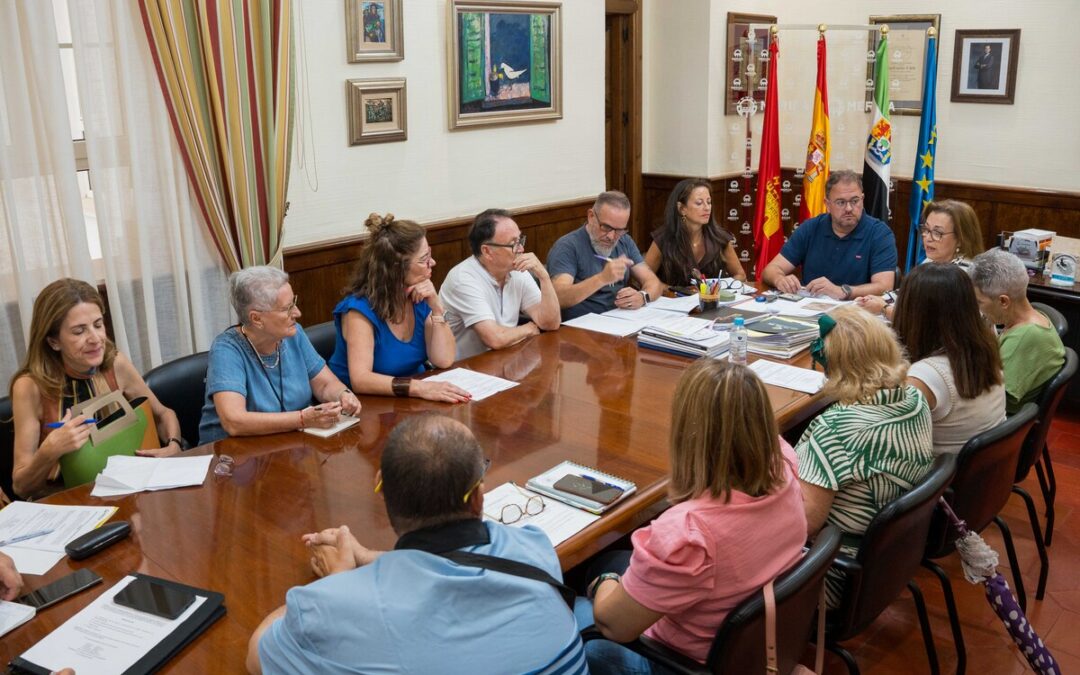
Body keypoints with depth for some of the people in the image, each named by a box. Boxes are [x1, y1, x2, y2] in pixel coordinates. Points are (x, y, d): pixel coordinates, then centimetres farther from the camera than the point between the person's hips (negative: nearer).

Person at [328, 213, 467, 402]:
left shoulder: (420, 299, -1)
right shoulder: (360, 308, -19)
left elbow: (444, 360, -5)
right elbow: (360, 379, -30)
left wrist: (436, 307, -15)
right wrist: (420, 388, -42)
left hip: (411, 400, 5)